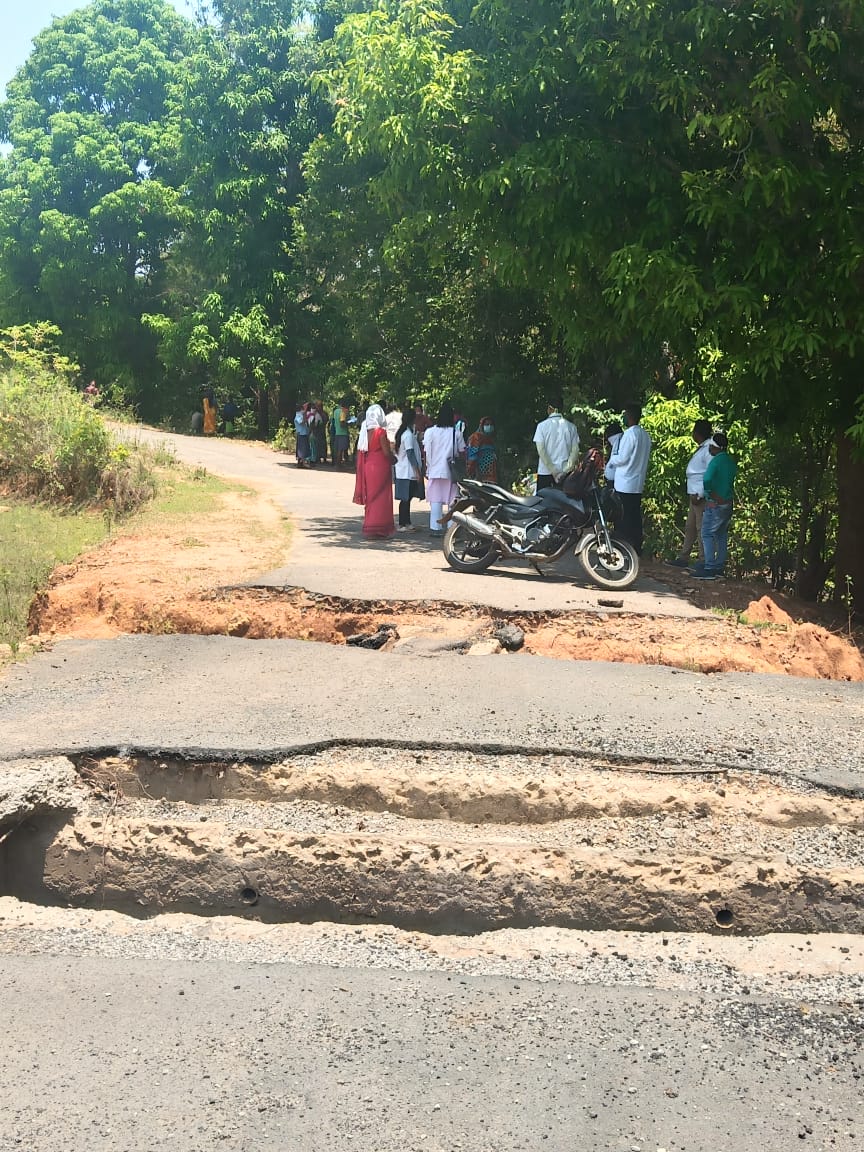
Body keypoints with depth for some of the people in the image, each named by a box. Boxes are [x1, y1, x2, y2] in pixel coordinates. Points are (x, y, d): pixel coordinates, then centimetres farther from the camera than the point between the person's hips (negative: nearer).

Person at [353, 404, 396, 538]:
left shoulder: (365, 431, 5)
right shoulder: (380, 432, -15)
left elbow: (361, 453, 8)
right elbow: (386, 452, -16)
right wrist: (394, 459, 4)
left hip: (368, 467, 7)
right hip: (380, 468, -7)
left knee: (370, 497, 14)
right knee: (380, 498, 0)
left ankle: (369, 527, 19)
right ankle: (377, 528, 1)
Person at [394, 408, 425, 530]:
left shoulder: (401, 432, 12)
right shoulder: (408, 434, -17)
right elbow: (410, 453, -20)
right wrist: (417, 471, -19)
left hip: (402, 471, 10)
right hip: (409, 472, -10)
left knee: (407, 498, 14)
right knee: (406, 499, -5)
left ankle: (406, 523, 20)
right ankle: (403, 525, -1)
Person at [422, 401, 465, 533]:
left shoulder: (430, 432, -3)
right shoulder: (456, 433, -3)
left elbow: (426, 453, -1)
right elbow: (462, 453, 1)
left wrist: (427, 470, 8)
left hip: (435, 472, 0)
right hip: (452, 472, 0)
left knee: (436, 501, 4)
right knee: (452, 501, 6)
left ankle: (435, 527, 2)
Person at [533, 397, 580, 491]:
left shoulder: (542, 425, -2)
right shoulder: (571, 427, 4)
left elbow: (541, 450, -10)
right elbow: (575, 450, -2)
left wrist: (553, 471, -11)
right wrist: (566, 470, -7)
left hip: (545, 472, -2)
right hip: (565, 473, 2)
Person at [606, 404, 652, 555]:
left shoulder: (629, 433, -15)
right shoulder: (645, 435, 11)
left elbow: (622, 458, -17)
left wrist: (611, 460, 3)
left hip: (625, 484, -8)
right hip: (638, 483, 8)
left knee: (625, 516, -3)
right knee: (636, 516, 12)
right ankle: (637, 547, 15)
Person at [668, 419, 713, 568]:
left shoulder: (709, 449, -14)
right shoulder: (702, 448, 16)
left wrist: (699, 494, -21)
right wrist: (692, 494, 16)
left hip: (702, 496, -10)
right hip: (694, 494, 10)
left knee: (701, 528, -5)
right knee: (690, 527, 13)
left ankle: (703, 562, 0)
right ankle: (683, 558, 20)